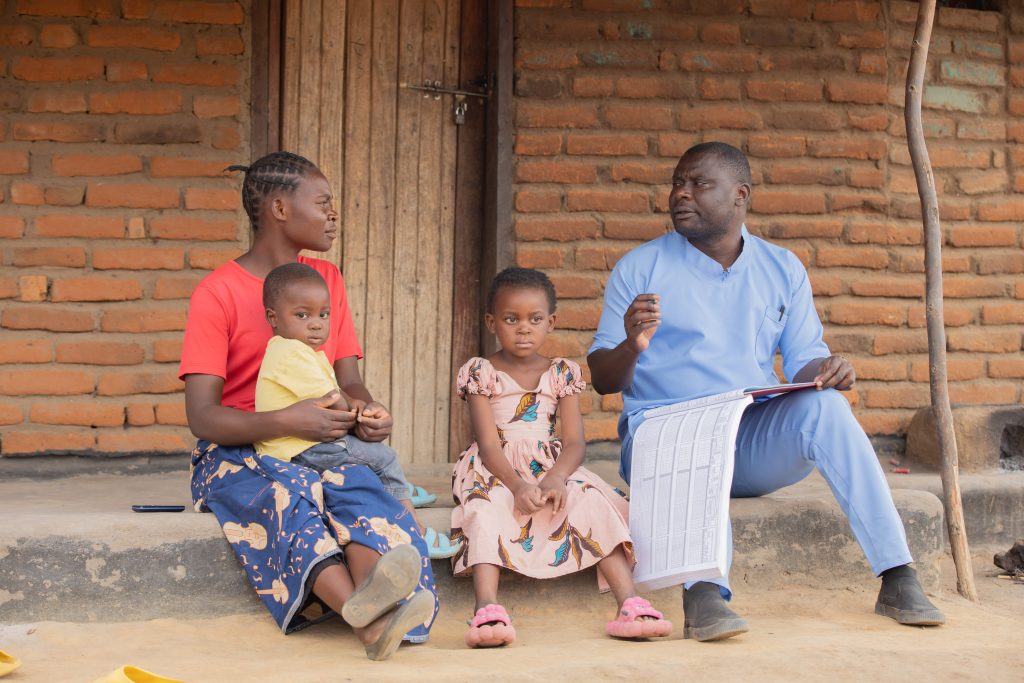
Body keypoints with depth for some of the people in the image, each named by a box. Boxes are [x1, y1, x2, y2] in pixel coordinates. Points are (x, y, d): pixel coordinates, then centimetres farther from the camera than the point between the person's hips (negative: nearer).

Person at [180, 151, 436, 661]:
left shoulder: (327, 279, 14)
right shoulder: (217, 293, -4)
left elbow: (350, 380, 10)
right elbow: (201, 416, -13)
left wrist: (366, 409, -16)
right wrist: (286, 421, -29)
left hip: (321, 448, 4)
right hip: (236, 453, -4)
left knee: (356, 484, -31)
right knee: (284, 495, -37)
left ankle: (370, 597, -59)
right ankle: (370, 618, -60)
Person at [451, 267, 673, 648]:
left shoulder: (561, 373, 10)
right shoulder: (481, 373, 2)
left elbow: (574, 442, -1)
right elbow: (488, 444, -9)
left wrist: (557, 478, -24)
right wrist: (517, 485, -29)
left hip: (552, 468, 3)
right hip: (496, 472, -2)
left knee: (592, 500, -25)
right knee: (487, 507, -35)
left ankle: (629, 604, -34)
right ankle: (487, 610, -51)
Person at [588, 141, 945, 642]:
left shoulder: (783, 269, 13)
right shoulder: (641, 267, 5)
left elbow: (804, 361, 10)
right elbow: (603, 380, 2)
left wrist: (827, 371, -15)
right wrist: (632, 346, -21)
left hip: (756, 443, 2)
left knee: (824, 405, -27)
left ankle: (897, 578, -30)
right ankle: (703, 592, -55)